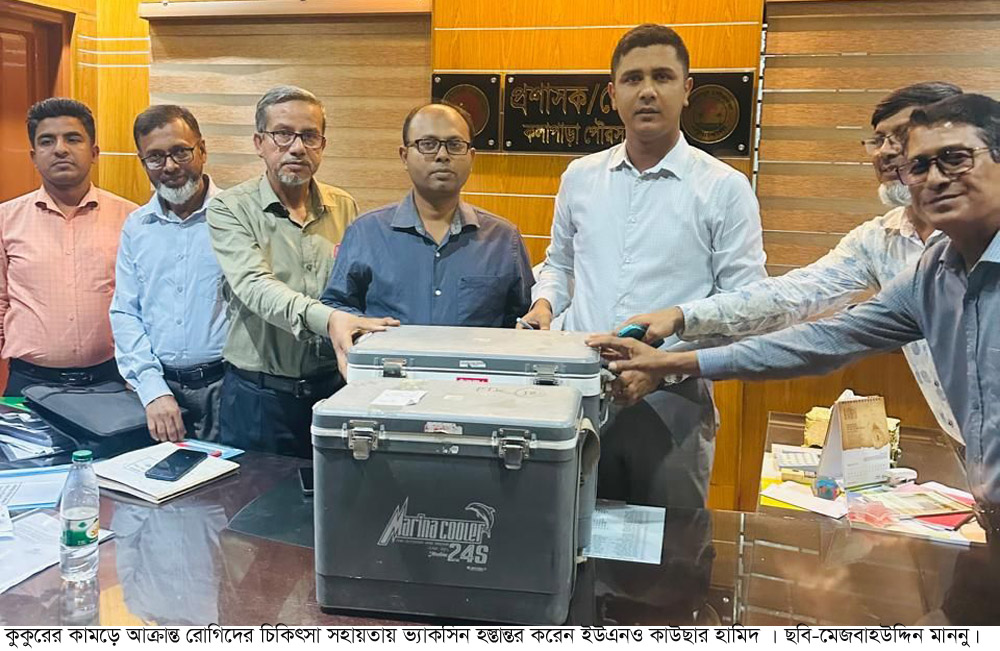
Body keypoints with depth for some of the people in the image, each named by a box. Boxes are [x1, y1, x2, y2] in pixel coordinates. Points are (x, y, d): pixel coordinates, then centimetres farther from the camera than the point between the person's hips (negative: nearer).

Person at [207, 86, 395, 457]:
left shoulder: (345, 209, 8)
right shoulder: (230, 209, -5)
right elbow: (255, 286, -22)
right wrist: (327, 319, -38)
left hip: (333, 386, 3)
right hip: (258, 395, -3)